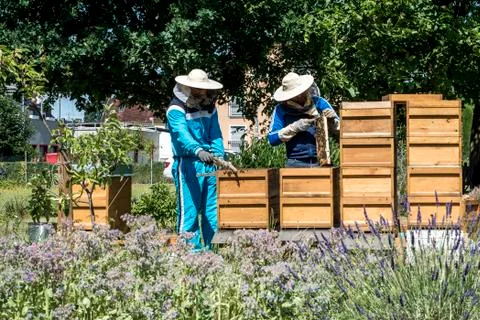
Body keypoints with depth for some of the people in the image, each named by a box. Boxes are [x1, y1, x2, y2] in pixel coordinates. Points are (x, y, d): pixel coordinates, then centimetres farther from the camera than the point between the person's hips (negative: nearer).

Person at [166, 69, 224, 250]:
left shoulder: (209, 107, 14)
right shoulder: (176, 109, -7)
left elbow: (215, 135, 11)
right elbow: (182, 134, -23)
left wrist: (219, 155, -6)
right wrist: (198, 151, -40)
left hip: (209, 165, 6)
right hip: (188, 165, -6)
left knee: (212, 211, 6)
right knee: (188, 211, -7)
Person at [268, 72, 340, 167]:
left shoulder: (319, 103, 6)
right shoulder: (281, 110, 2)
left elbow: (340, 128, 13)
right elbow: (272, 139, -4)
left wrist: (332, 120, -10)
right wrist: (294, 128, -14)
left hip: (320, 162, 1)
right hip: (296, 163, -1)